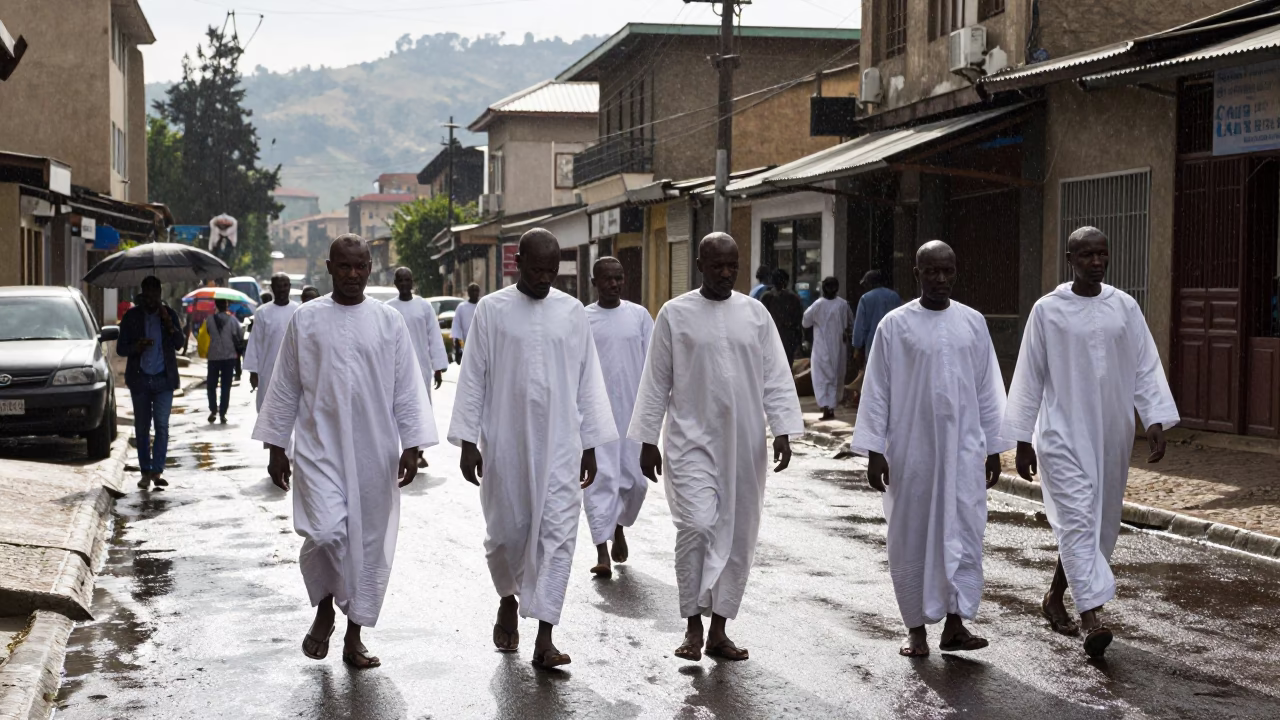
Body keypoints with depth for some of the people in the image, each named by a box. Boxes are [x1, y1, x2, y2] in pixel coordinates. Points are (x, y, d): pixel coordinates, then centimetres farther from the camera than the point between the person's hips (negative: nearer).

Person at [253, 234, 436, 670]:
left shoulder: (389, 323, 5)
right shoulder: (306, 320, 4)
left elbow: (407, 389, 6)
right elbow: (285, 388, 8)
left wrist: (411, 446, -1)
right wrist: (276, 447, 6)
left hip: (374, 452, 2)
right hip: (319, 446, -1)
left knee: (369, 541, 5)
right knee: (326, 530, -18)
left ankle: (354, 638, 19)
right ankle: (324, 609, 11)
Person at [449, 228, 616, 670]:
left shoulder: (572, 312, 5)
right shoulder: (492, 310, -1)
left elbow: (588, 381, 8)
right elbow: (473, 378, 1)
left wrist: (590, 446, 7)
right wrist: (468, 441, -3)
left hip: (560, 444, 1)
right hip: (505, 443, -1)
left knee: (558, 533, -5)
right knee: (506, 531, 8)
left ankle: (544, 638, -3)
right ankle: (508, 600, 38)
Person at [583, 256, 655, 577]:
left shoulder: (639, 315, 5)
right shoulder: (582, 319, 1)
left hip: (632, 411, 2)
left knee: (634, 479, 8)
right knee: (600, 478, -7)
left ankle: (619, 525, 36)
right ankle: (602, 551, -5)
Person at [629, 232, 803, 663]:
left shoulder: (756, 314, 7)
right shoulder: (675, 314, 0)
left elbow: (776, 377, 6)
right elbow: (656, 381, 3)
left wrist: (782, 431, -5)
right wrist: (648, 441, 1)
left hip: (745, 444, 3)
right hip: (692, 440, -3)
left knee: (738, 535, 5)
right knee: (697, 525, -17)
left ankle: (718, 630, 16)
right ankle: (693, 626, -2)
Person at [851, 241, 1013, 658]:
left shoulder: (973, 323, 6)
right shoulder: (895, 325, -2)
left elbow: (988, 389, 10)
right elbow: (877, 391, -1)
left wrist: (994, 447, 9)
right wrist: (873, 451, -5)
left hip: (964, 449, 2)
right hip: (911, 449, -2)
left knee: (963, 531, -5)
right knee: (911, 536, 4)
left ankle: (955, 622, -2)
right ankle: (916, 627, 14)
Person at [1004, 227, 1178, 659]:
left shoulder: (1124, 307, 5)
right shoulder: (1048, 310, -4)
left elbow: (1146, 367, 5)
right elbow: (1029, 376, 0)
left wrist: (1156, 420, -6)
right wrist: (1022, 440, 0)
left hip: (1111, 435, 4)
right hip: (1063, 433, -4)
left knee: (1100, 522, 12)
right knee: (1078, 519, -14)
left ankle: (1054, 597, 32)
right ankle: (1091, 617, -20)